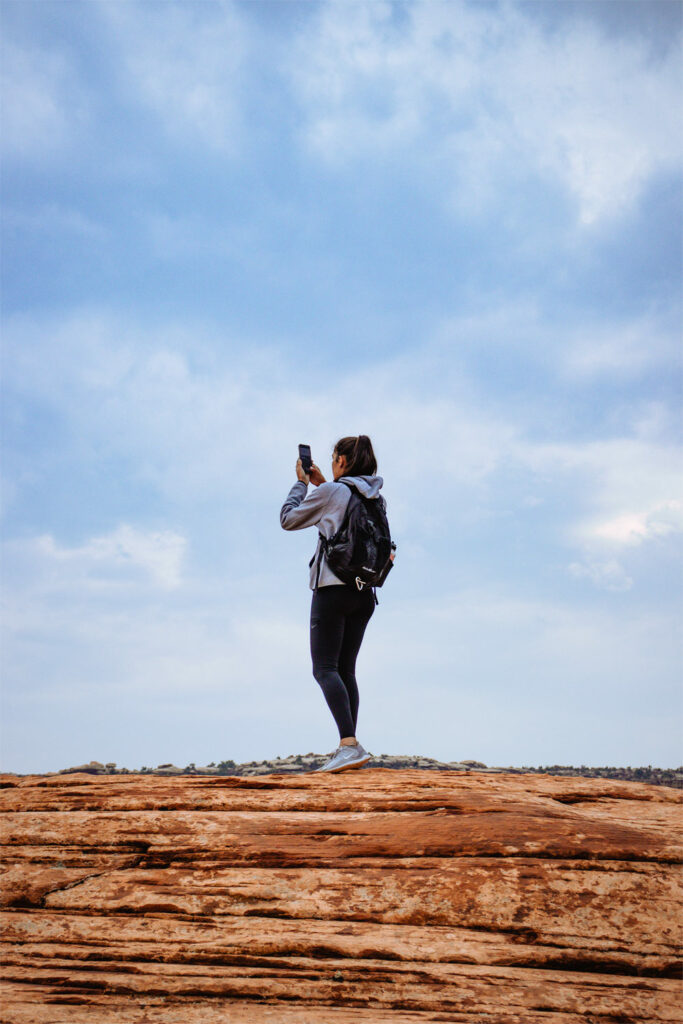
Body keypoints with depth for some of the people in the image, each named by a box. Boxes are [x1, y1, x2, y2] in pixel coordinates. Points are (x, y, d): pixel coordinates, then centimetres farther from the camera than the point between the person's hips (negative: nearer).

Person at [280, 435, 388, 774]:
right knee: (346, 669, 11)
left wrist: (301, 482, 15)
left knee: (325, 668, -9)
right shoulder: (376, 498, 11)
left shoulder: (330, 491, -8)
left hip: (333, 587, -7)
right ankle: (348, 748, 8)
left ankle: (349, 745, -23)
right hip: (364, 592, 7)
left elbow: (288, 519, 3)